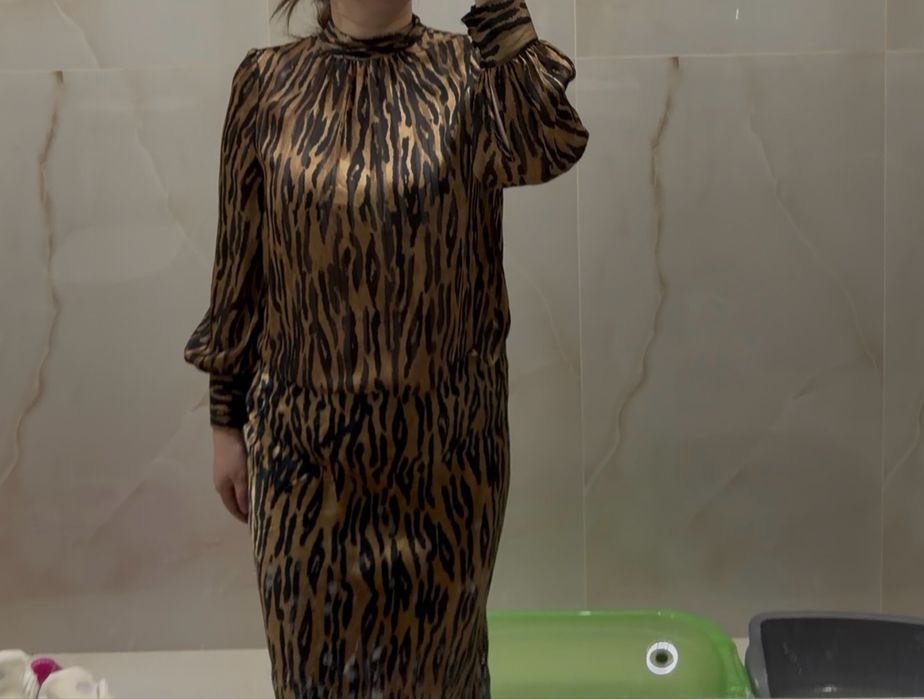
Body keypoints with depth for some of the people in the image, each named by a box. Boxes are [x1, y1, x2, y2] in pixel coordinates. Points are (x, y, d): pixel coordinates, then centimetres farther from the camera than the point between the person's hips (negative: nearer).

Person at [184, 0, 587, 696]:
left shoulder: (466, 71, -4)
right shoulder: (268, 80, -2)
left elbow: (551, 148, -26)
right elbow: (240, 264, 2)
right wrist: (226, 421, 4)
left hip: (444, 434, 0)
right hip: (308, 435, 1)